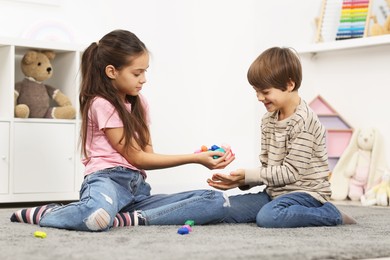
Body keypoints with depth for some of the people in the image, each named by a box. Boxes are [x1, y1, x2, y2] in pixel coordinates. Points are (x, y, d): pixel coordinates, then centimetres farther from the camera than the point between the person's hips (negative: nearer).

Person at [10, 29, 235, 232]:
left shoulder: (139, 102, 20)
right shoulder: (101, 104, -4)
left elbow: (147, 156, 12)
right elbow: (137, 158, -5)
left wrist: (197, 157, -3)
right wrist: (194, 158, -8)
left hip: (138, 188, 8)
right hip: (108, 180, -7)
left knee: (218, 202, -12)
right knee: (98, 215, -46)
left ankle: (127, 219, -21)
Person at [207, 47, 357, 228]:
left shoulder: (303, 122, -17)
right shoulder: (268, 120, 9)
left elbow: (290, 172, -20)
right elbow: (267, 166, 10)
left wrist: (247, 176, -19)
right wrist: (240, 181, -7)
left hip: (306, 191, -8)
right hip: (276, 191, 8)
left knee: (268, 217, -35)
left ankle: (329, 214, -13)